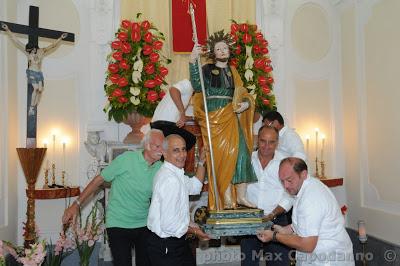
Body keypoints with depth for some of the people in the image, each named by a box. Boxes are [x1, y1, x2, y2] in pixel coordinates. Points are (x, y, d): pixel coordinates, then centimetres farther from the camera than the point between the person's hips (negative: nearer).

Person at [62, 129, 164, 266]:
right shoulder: (127, 158, -14)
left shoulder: (160, 168, -2)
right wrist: (77, 204, -8)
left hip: (144, 224, 4)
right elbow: (99, 180, -8)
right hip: (118, 224, -4)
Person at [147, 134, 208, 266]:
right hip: (166, 246, -9)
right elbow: (169, 224, -28)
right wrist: (193, 230, -11)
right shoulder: (170, 179, -26)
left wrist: (202, 161, 12)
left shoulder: (175, 173, 5)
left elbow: (194, 187, 21)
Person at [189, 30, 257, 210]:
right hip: (214, 117, -4)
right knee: (222, 154, -10)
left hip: (231, 116, 4)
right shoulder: (208, 69, 6)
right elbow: (197, 86, -12)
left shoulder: (232, 71, 20)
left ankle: (240, 195, -7)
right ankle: (226, 198, -7)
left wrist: (246, 103, -5)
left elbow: (242, 93, 18)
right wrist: (193, 61, -20)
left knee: (240, 151, -10)